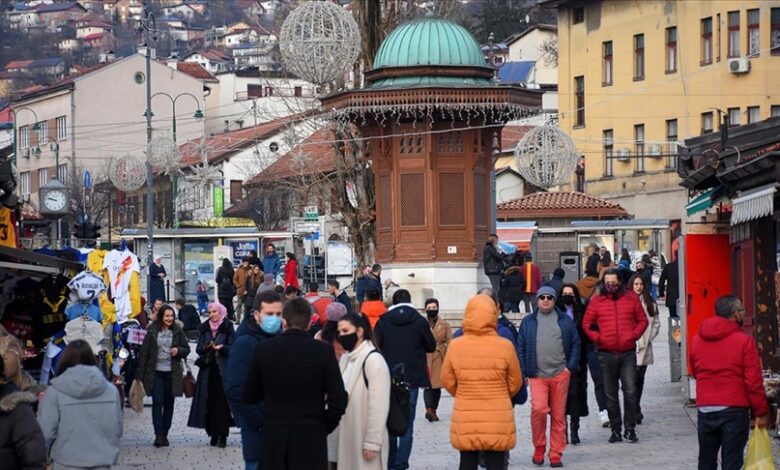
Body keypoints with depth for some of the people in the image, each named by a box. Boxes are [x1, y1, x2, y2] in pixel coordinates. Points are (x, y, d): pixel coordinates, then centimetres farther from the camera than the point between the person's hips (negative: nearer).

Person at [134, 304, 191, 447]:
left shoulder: (178, 331, 4)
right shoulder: (152, 331, -1)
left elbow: (187, 349, 12)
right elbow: (144, 353, 0)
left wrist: (178, 350, -12)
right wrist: (140, 374, -3)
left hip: (172, 373, 2)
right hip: (156, 373, -2)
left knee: (169, 404, 8)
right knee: (157, 403, -11)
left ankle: (165, 434, 17)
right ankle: (158, 434, -10)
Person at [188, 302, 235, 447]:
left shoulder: (227, 328, 1)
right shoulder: (204, 328, 12)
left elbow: (232, 348, -4)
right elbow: (198, 349, 10)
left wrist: (221, 347, -23)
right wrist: (206, 347, -11)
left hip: (223, 370, -3)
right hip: (207, 369, 4)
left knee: (222, 401, -7)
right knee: (210, 402, 0)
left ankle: (223, 435, -4)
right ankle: (213, 434, 7)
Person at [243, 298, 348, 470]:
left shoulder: (263, 349, -3)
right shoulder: (323, 351, -8)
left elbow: (250, 396, 6)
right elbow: (338, 399, -10)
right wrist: (325, 426, 6)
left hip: (274, 436, 2)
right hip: (311, 436, -2)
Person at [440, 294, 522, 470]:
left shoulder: (455, 346, -8)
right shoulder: (505, 346, -11)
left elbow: (447, 380, 2)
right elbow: (515, 382, 1)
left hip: (465, 422, 1)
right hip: (498, 421, -1)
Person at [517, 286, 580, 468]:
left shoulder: (565, 321, 10)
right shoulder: (528, 322, 10)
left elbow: (576, 344, 9)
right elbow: (520, 347, 10)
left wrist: (570, 367, -1)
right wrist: (523, 372, 2)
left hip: (560, 375, 1)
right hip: (537, 376, -1)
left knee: (559, 416, 3)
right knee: (538, 409, -20)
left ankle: (556, 454, 11)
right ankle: (539, 447, -1)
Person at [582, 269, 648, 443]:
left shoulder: (631, 298, 6)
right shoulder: (596, 301, 5)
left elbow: (642, 320, 12)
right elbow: (586, 324, 8)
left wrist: (634, 335, -2)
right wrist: (597, 338, -5)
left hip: (628, 353, -1)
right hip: (606, 354, 1)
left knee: (630, 391, -7)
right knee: (611, 395, 6)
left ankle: (630, 429, 3)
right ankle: (615, 430, 13)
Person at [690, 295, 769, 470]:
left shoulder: (697, 340, 6)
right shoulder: (744, 341, -10)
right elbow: (754, 382, -11)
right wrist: (761, 413, -3)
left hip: (705, 410, 5)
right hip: (734, 410, -5)